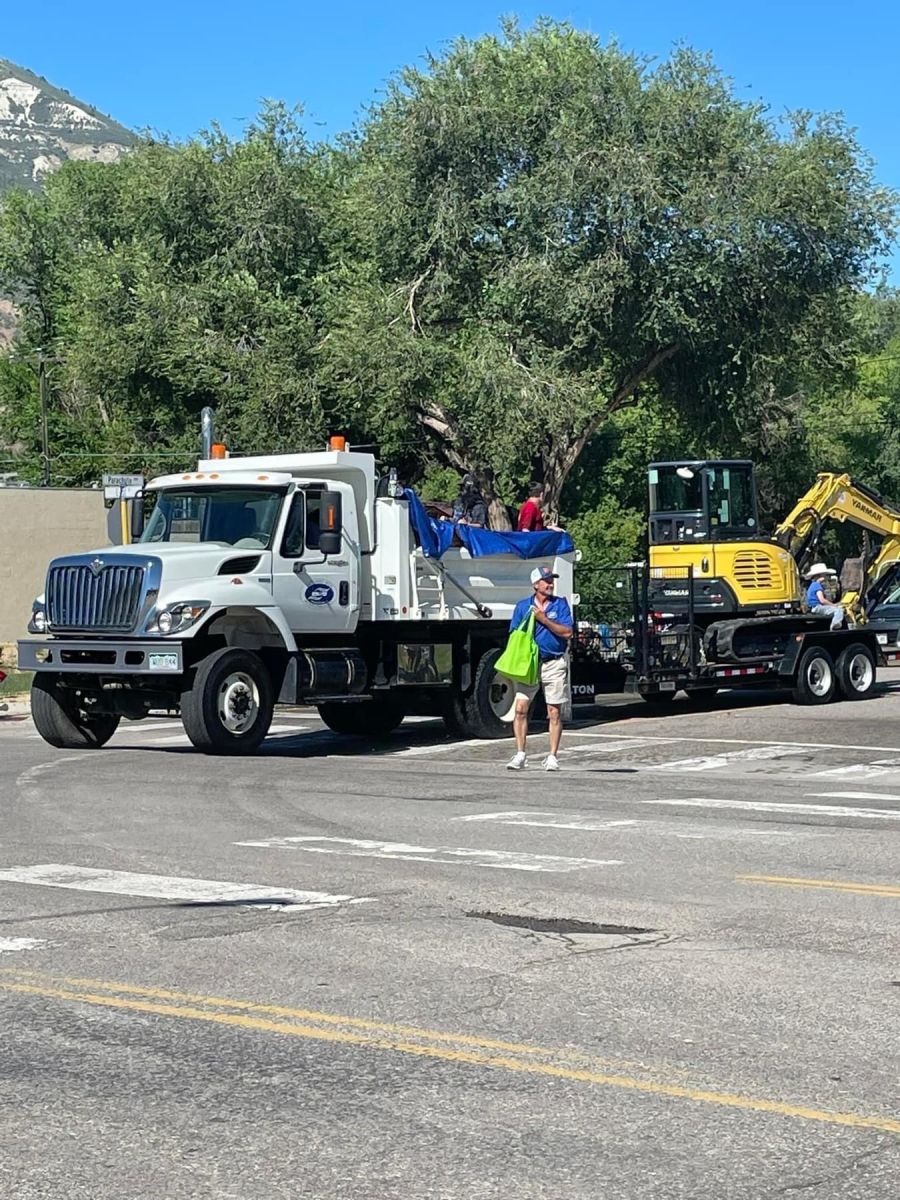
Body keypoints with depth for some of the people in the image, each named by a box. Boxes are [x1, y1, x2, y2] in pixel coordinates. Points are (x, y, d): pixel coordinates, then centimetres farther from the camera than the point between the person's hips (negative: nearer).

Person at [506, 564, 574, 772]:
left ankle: (552, 757, 8)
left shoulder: (560, 604, 4)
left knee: (555, 712, 2)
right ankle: (520, 754, -1)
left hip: (554, 663, -1)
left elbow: (567, 632, -6)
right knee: (521, 708, -7)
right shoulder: (523, 606, 8)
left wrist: (544, 619, -13)